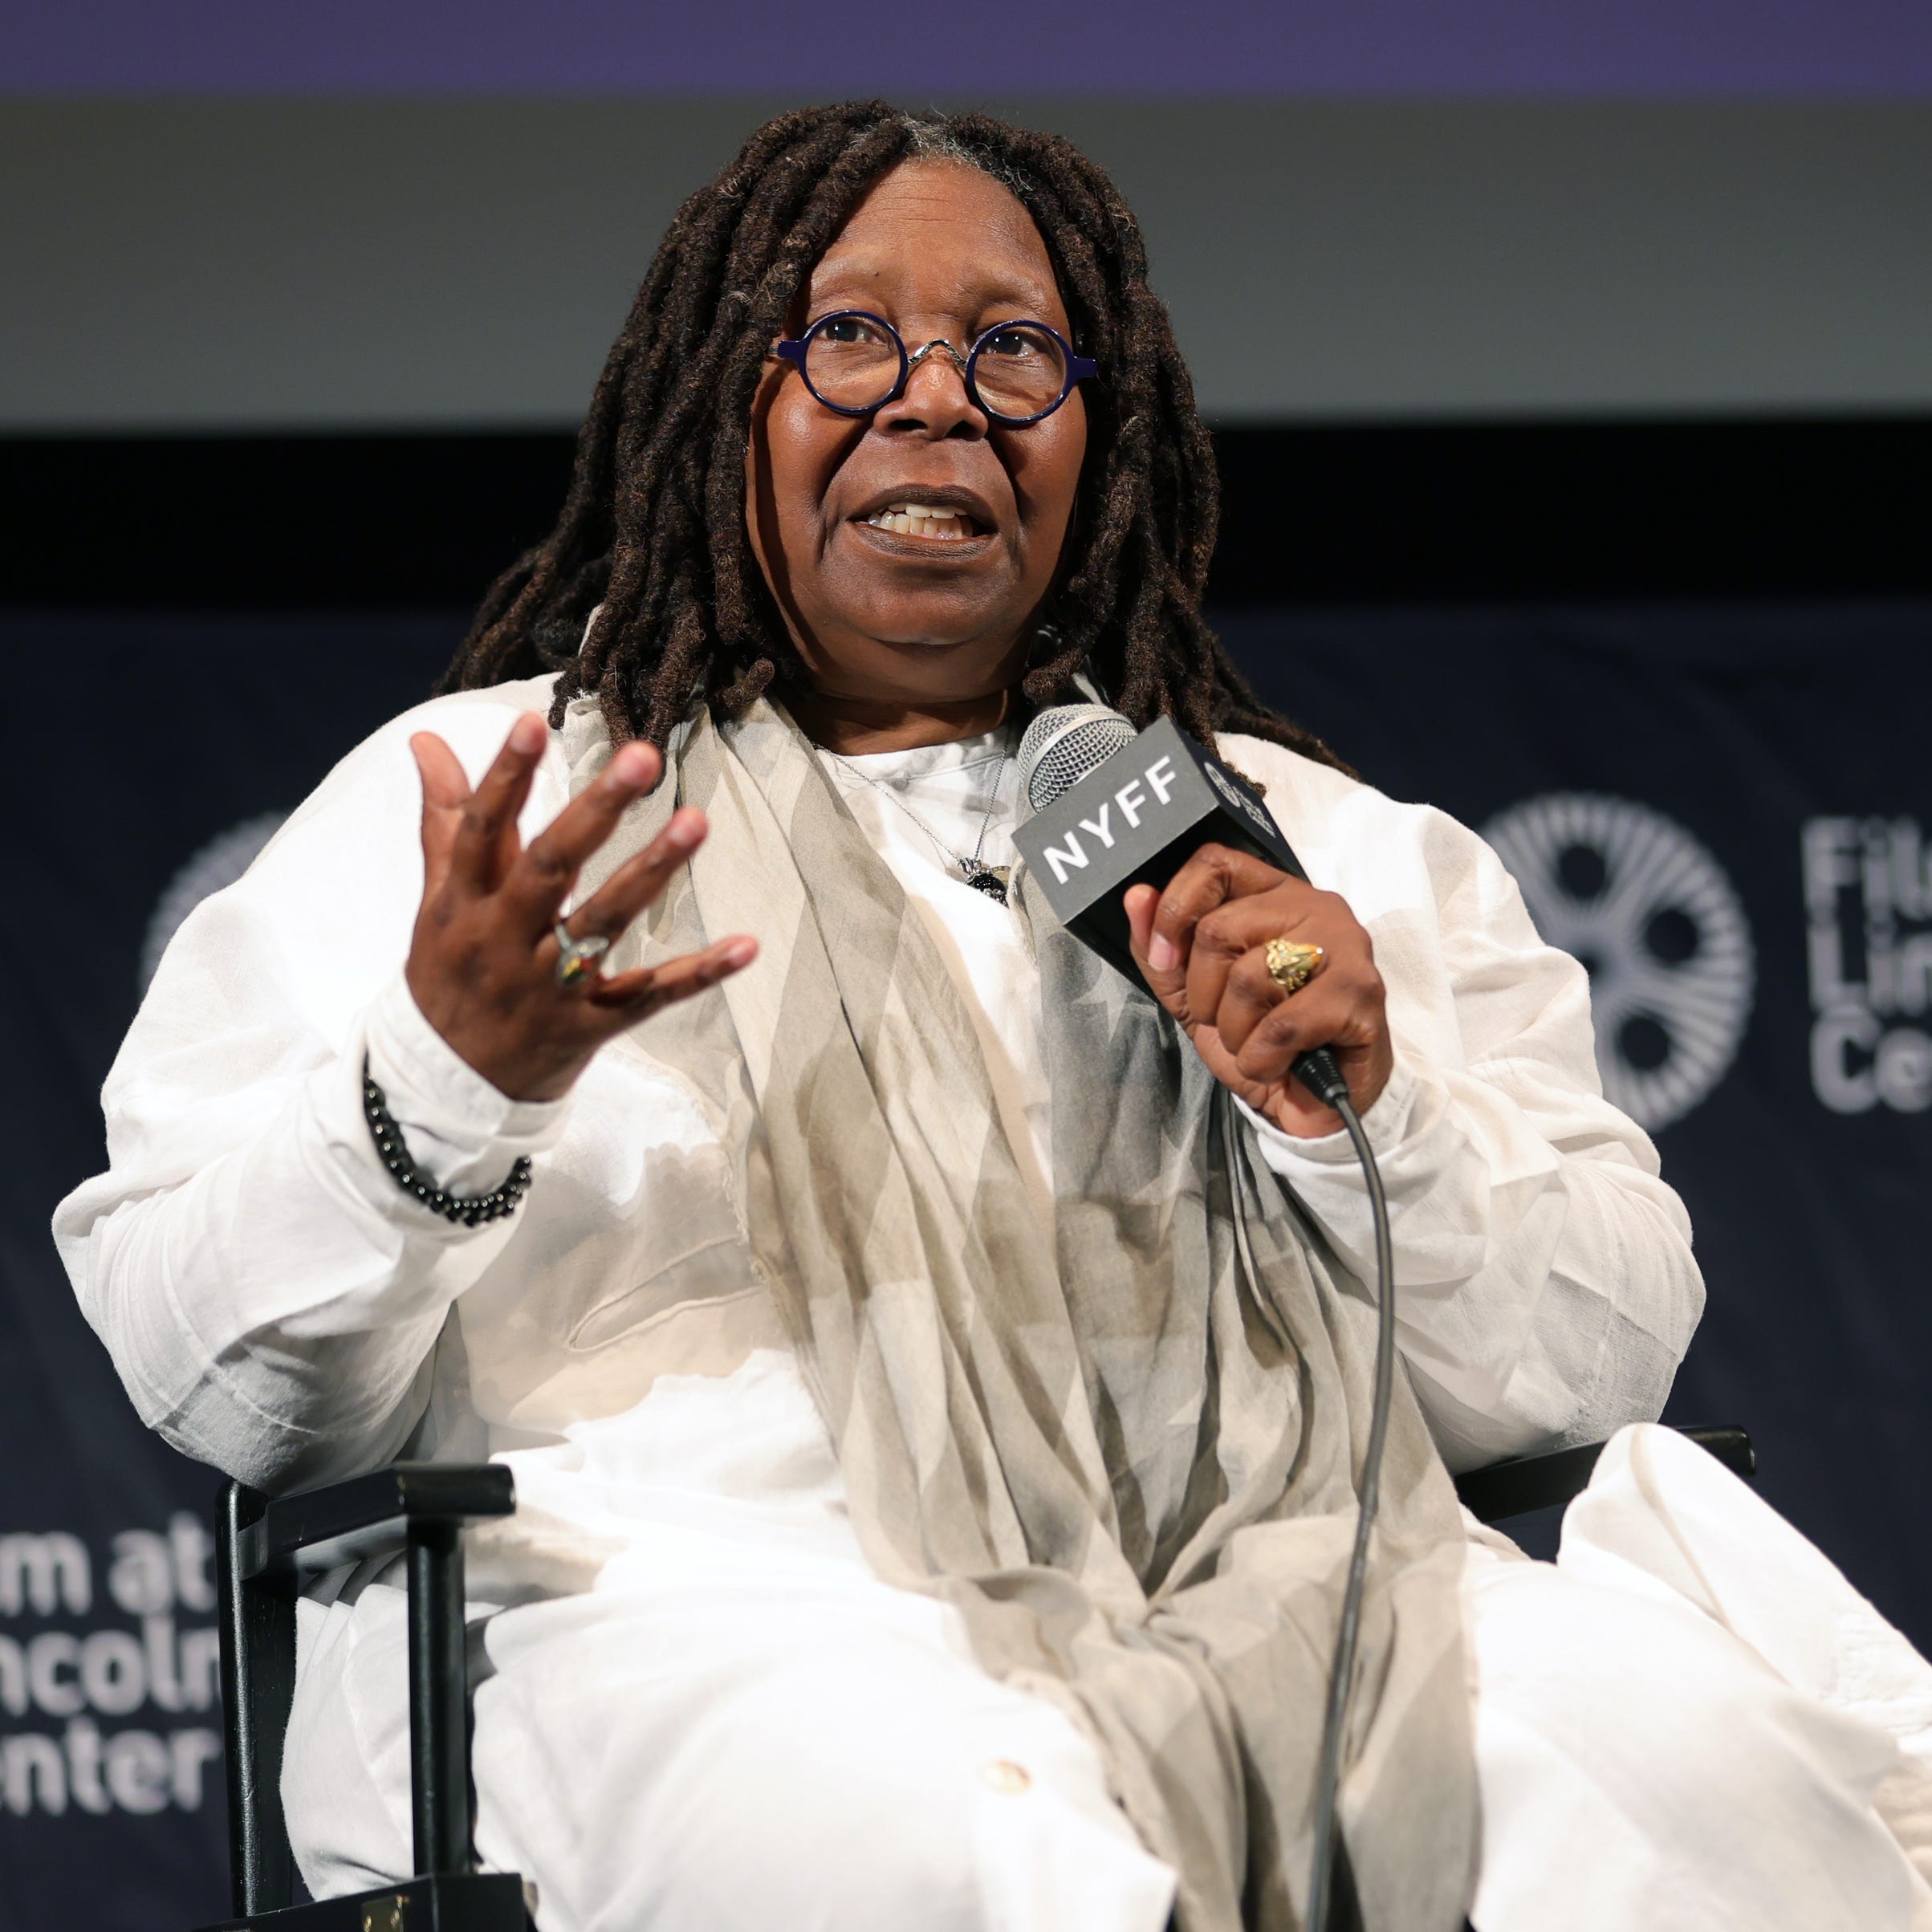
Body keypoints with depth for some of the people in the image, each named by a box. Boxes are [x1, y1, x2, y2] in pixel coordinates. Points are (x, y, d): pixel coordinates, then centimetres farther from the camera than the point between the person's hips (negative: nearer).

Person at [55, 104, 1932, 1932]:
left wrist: (1373, 1119, -4)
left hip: (1280, 1583, 3)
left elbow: (1600, 1362, 16)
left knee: (1672, 1766, -29)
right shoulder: (469, 801, 16)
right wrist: (441, 1083, -15)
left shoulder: (1326, 844, 24)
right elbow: (211, 1375, 5)